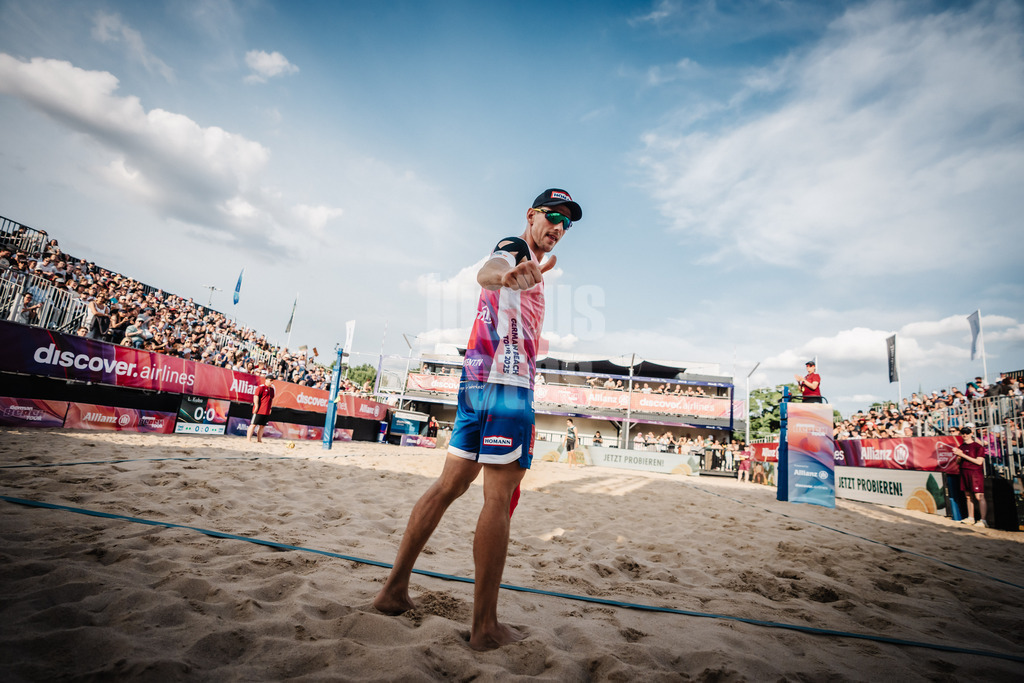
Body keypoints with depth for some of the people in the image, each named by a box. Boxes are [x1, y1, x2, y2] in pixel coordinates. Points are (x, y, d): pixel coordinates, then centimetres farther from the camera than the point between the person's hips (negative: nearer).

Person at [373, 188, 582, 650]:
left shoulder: (528, 266, 27)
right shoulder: (514, 248, -3)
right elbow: (487, 271, -28)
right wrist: (506, 275, -51)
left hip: (479, 378, 10)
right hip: (506, 381, -10)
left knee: (449, 484, 12)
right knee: (500, 499, -7)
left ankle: (394, 589, 21)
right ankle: (485, 626, 2)